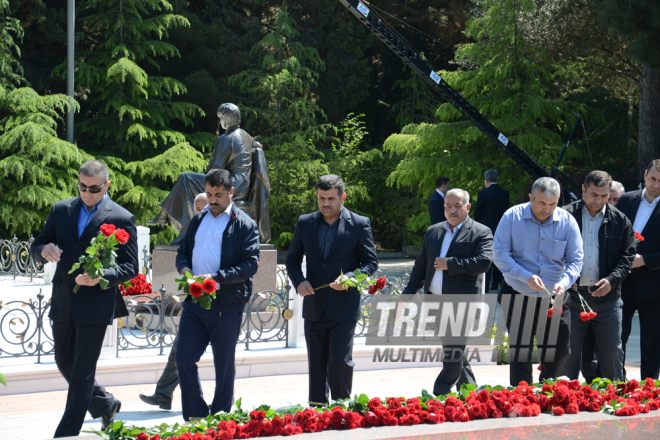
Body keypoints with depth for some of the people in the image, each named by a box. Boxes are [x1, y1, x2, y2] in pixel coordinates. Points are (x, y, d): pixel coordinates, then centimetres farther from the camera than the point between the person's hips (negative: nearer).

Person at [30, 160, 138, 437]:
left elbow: (130, 268, -5)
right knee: (65, 363, 15)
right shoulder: (61, 210, 9)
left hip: (96, 303, -5)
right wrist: (44, 250, -13)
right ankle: (105, 405, 37)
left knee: (82, 371, -3)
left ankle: (66, 434, 2)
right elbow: (36, 247, 12)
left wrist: (101, 277, -24)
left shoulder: (122, 219, -4)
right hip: (63, 302, 5)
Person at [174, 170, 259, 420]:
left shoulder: (244, 225, -3)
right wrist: (184, 268, -1)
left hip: (226, 305, -5)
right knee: (183, 359, -1)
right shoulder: (198, 220, 17)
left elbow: (250, 264, -10)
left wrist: (216, 278, -20)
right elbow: (183, 251, 23)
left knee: (224, 366, 3)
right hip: (194, 301, 5)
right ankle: (195, 419, 11)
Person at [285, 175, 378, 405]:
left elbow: (371, 262, 2)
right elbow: (292, 258, 15)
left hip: (344, 308, -3)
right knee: (316, 363, 8)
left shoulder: (360, 224, 0)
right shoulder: (305, 223, 8)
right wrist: (299, 281, -5)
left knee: (340, 362, -9)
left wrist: (350, 278, -17)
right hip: (314, 306, 3)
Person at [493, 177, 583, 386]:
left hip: (554, 298, 2)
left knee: (559, 352, 1)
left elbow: (575, 259, -1)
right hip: (518, 296, -2)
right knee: (520, 353, -1)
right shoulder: (512, 217, -6)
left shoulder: (567, 222, -1)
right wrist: (526, 276, -22)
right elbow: (499, 253, -9)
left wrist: (565, 282, -22)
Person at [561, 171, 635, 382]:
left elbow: (627, 256, 7)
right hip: (572, 295, -1)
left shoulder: (619, 221, 6)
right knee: (568, 352, 5)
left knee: (612, 353, 5)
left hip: (607, 297, 1)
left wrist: (612, 280, -10)